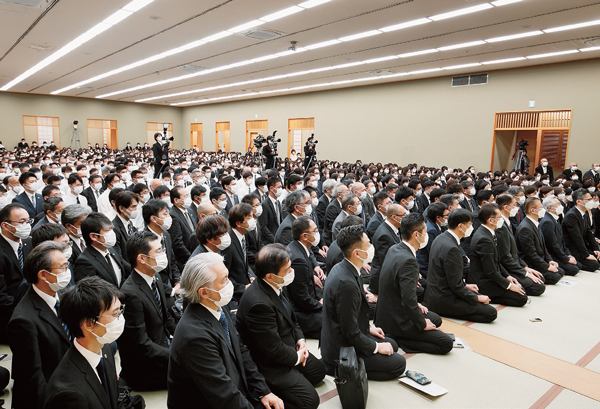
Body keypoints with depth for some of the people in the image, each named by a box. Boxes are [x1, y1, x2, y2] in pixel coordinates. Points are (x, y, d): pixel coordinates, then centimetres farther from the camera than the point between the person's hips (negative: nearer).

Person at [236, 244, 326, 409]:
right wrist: (296, 357, -11)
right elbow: (273, 350, -27)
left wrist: (300, 339, -2)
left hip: (288, 346, 9)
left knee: (318, 371, 21)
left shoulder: (276, 285, -8)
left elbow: (290, 317, 12)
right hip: (269, 364, -9)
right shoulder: (259, 303, -36)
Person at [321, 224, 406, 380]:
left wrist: (368, 328, 16)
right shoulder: (346, 283, -32)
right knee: (399, 363, 0)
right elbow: (351, 332, -25)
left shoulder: (341, 268, -1)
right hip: (341, 349, -10)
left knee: (392, 345, 22)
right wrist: (376, 347, -11)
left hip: (340, 337, 10)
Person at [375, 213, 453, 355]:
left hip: (387, 311, 10)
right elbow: (409, 301, -29)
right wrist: (423, 324, -13)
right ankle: (398, 339, -5)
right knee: (446, 343, -6)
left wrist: (415, 305, 15)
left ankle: (396, 336, 13)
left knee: (436, 319, 25)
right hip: (396, 320, -10)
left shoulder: (394, 249, 1)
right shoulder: (408, 260, -29)